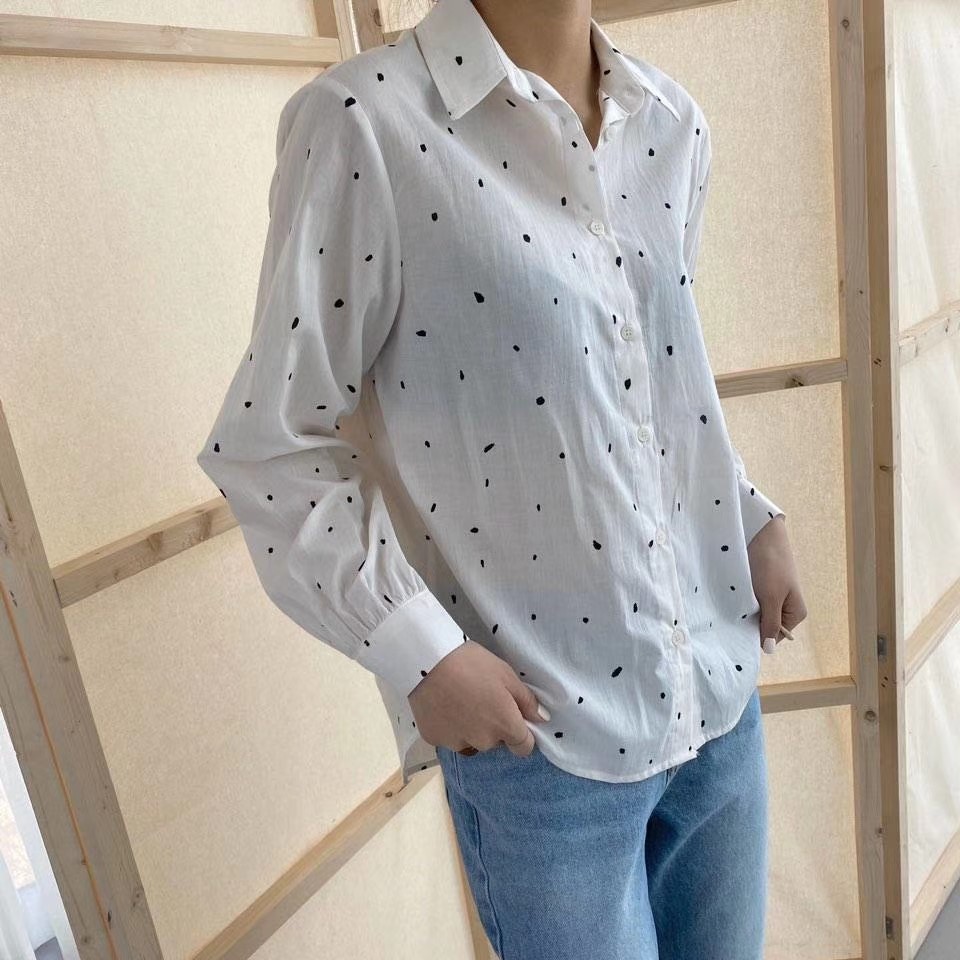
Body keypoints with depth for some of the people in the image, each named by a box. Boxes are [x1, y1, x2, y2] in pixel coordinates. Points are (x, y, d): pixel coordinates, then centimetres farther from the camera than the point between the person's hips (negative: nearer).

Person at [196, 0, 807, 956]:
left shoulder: (675, 123, 4)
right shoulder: (363, 121, -15)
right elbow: (267, 444, -12)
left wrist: (753, 517, 6)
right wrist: (420, 653, -16)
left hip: (719, 690, 6)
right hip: (541, 733, -5)